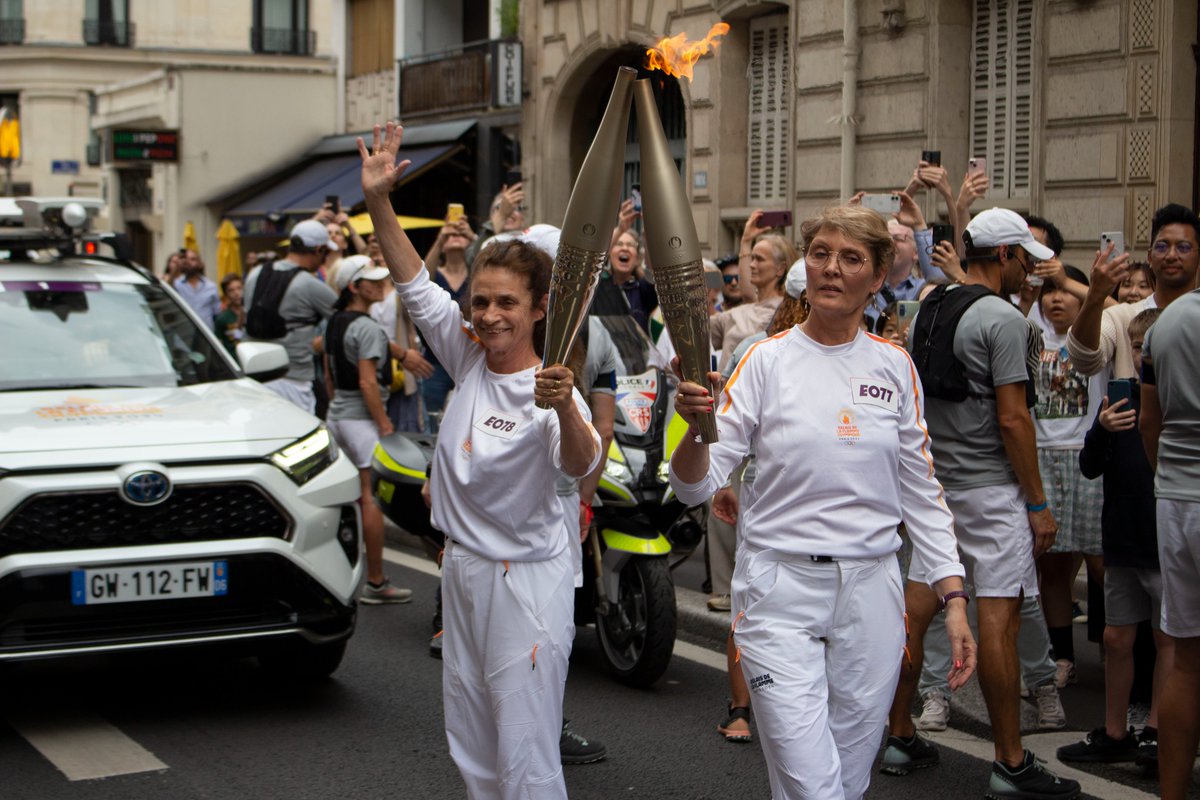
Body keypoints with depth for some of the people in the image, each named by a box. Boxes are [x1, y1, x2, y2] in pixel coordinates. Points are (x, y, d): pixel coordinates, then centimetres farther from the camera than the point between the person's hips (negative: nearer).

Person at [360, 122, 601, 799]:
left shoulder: (552, 388, -19)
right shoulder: (469, 360, 1)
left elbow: (581, 465, -39)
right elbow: (415, 284, 5)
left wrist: (565, 410, -59)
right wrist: (379, 200, -4)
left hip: (526, 582, -8)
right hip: (463, 570, 8)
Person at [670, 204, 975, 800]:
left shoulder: (894, 365, 6)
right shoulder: (767, 359, -2)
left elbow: (921, 492, 11)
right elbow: (696, 485, -7)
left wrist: (954, 596, 4)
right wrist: (695, 428, -29)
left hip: (870, 589, 3)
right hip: (780, 586, -3)